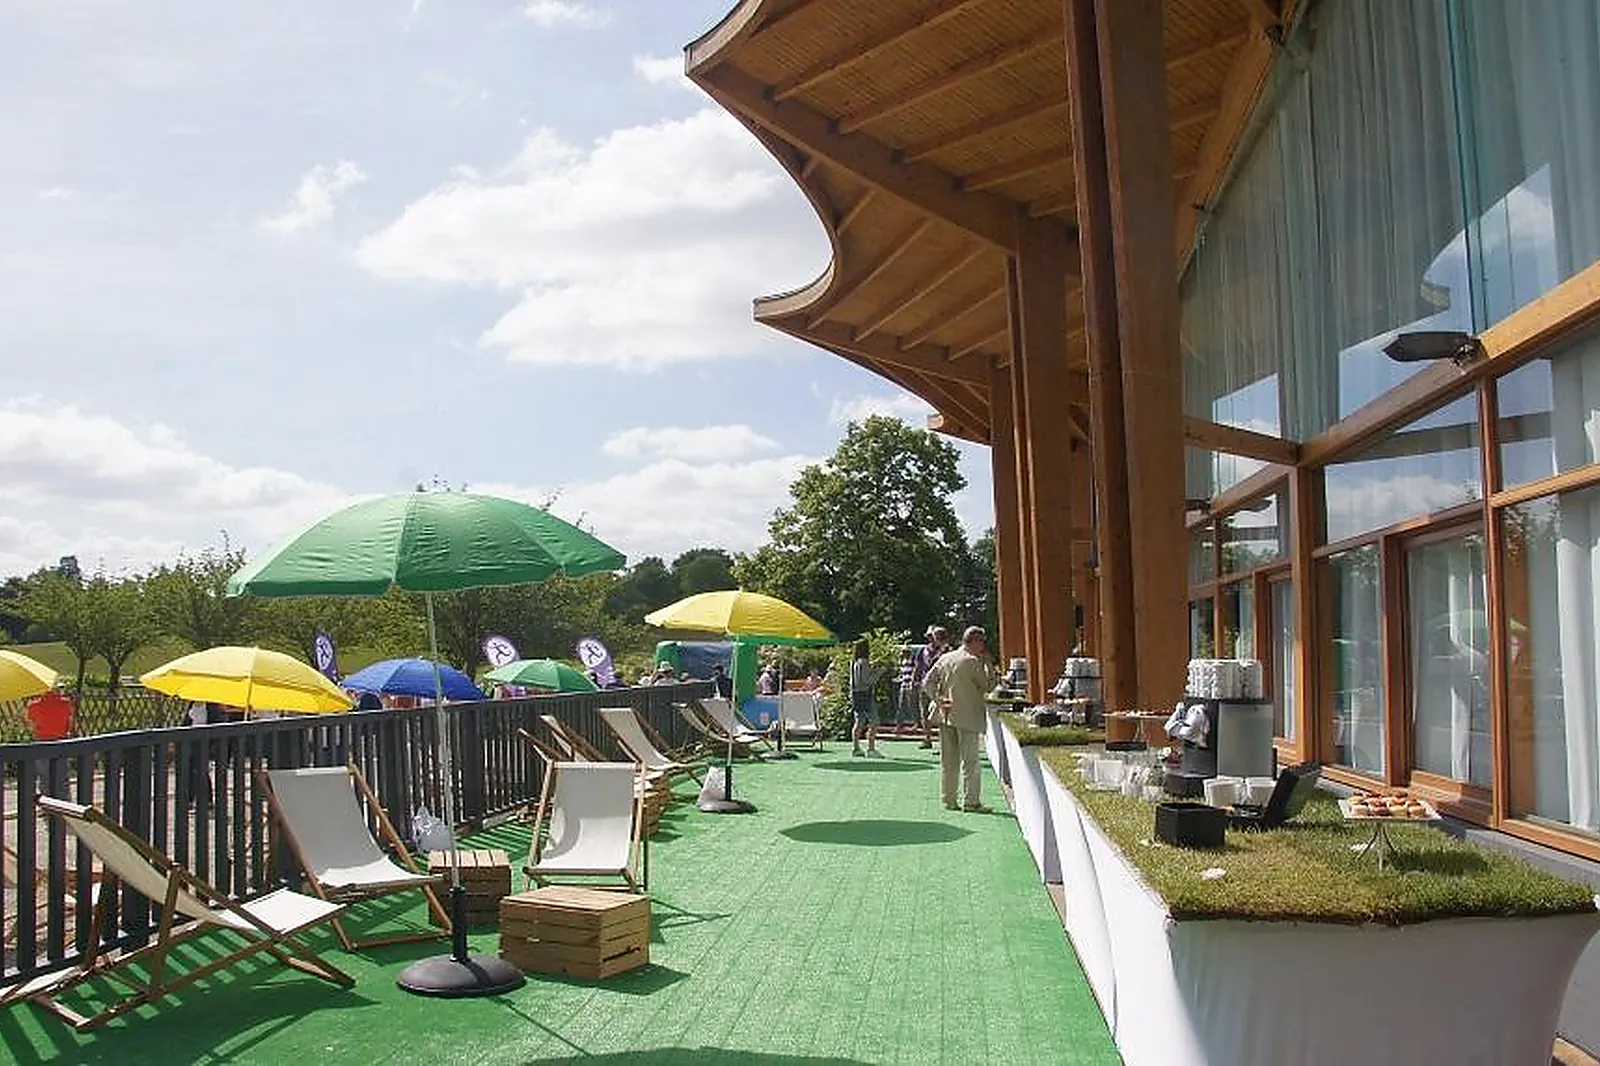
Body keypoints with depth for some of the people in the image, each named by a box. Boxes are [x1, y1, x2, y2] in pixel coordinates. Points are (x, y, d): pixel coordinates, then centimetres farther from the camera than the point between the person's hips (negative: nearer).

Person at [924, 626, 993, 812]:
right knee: (969, 761, 0)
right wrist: (986, 664, 1)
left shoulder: (945, 658, 8)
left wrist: (938, 700, 0)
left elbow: (928, 682, 6)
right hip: (967, 718, -6)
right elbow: (986, 686, -4)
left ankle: (948, 800, 14)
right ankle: (970, 801, 2)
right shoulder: (972, 662, -12)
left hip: (946, 715, 6)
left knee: (948, 761, 10)